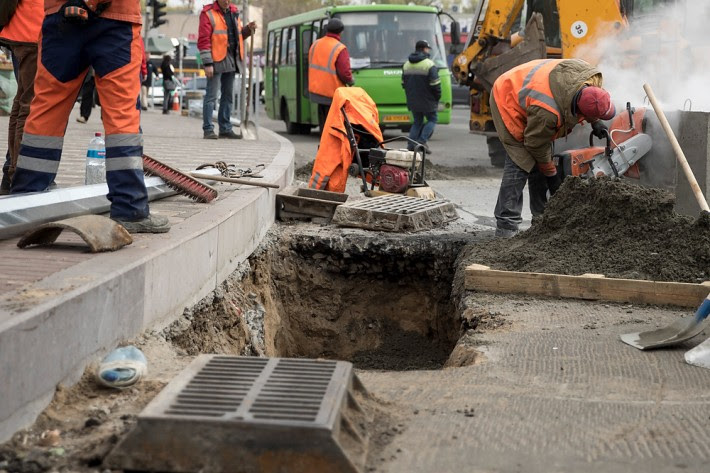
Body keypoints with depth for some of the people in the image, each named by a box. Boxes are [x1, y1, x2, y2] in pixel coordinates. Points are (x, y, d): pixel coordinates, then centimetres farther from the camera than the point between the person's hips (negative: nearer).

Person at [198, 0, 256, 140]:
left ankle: (225, 129, 19)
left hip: (231, 60, 7)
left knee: (228, 96, 11)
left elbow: (238, 35, 24)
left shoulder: (234, 12, 14)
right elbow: (203, 40, -12)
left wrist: (248, 29, 4)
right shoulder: (208, 13, -8)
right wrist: (207, 63, -18)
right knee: (211, 95, -5)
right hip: (216, 60, -7)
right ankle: (208, 129, -2)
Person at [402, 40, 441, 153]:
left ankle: (411, 144, 4)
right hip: (427, 101, -6)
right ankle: (422, 141, -7)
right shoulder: (429, 65, -12)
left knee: (417, 122, 16)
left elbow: (403, 83, 15)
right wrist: (437, 98, -2)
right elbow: (435, 84, -15)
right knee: (432, 119, 9)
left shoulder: (406, 64, 10)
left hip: (412, 101, 6)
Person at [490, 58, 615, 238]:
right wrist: (551, 175, -9)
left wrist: (595, 122, 2)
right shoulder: (547, 112, -42)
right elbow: (537, 145, -24)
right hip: (507, 101, -8)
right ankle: (506, 226, -16)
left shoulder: (590, 77, -23)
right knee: (521, 162, -17)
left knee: (540, 162, 7)